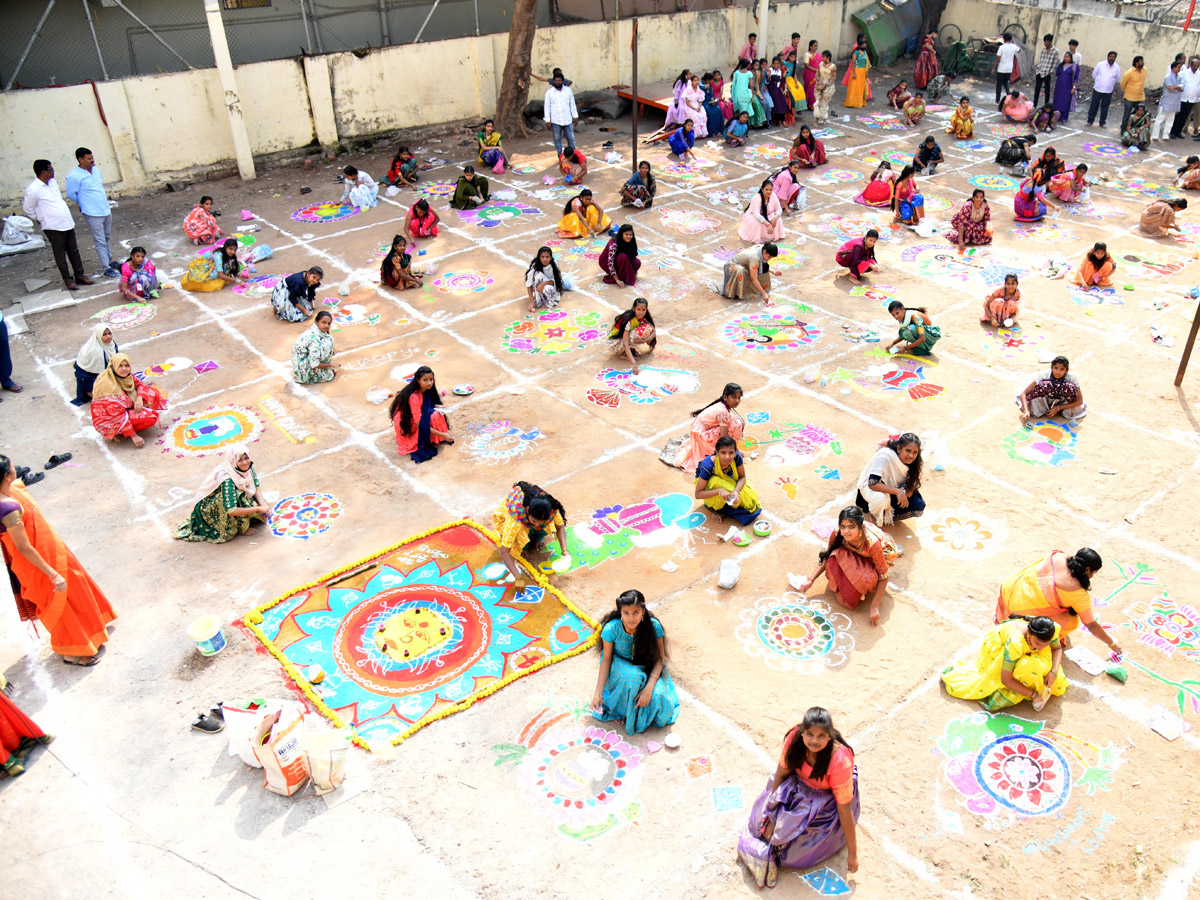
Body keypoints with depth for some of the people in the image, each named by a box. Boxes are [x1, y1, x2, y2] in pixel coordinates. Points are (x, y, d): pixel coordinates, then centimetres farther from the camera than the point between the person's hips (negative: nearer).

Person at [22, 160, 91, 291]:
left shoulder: (52, 182, 6)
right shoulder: (33, 189, -17)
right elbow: (27, 208, -8)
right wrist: (41, 219, 0)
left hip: (67, 223, 7)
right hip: (53, 227, -7)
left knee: (74, 251, 14)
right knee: (60, 255, 5)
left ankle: (80, 275, 24)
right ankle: (68, 280, 13)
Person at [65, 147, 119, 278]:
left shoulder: (96, 169, 6)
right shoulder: (73, 176, -16)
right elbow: (71, 195, -9)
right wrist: (84, 204, 4)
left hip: (106, 210, 7)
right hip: (92, 214, -7)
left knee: (107, 239, 20)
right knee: (100, 242, -2)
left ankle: (110, 261, 34)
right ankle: (106, 269, 4)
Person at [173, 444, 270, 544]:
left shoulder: (248, 468, -14)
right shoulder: (227, 480, -36)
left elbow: (257, 488, -5)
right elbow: (231, 511, -39)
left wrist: (263, 505, -23)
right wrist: (259, 509, -35)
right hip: (208, 508, -7)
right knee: (238, 494, -34)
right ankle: (241, 528, -15)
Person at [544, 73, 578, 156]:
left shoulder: (568, 90, 4)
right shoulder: (549, 92, -3)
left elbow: (572, 104, 10)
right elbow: (547, 106, -3)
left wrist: (575, 116, 10)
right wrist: (548, 121, -8)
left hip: (567, 120, 2)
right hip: (555, 121, -2)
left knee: (571, 138, 5)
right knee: (557, 139, 6)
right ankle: (560, 156, 18)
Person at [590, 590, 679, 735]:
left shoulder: (654, 626, -26)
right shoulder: (611, 629, -28)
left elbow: (660, 658, -17)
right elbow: (606, 660, -16)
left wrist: (649, 688, -29)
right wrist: (598, 694, -19)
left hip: (647, 668, 1)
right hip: (620, 666, -1)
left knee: (657, 695, -26)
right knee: (633, 678, -35)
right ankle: (629, 714, -8)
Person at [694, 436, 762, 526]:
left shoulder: (737, 457, -30)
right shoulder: (708, 466, -38)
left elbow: (742, 477, -16)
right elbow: (697, 494, -34)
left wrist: (736, 490, -38)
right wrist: (720, 491, -48)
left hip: (728, 481, 3)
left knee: (750, 497, -16)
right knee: (716, 482, -37)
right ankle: (715, 507, -12)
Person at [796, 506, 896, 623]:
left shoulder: (873, 543, -39)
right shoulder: (837, 534, -28)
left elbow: (884, 576, -30)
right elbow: (827, 556, -9)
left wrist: (874, 607, -29)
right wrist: (811, 579, -18)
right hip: (854, 557, 3)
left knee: (869, 578, -37)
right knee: (835, 557, -31)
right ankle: (838, 588, -6)